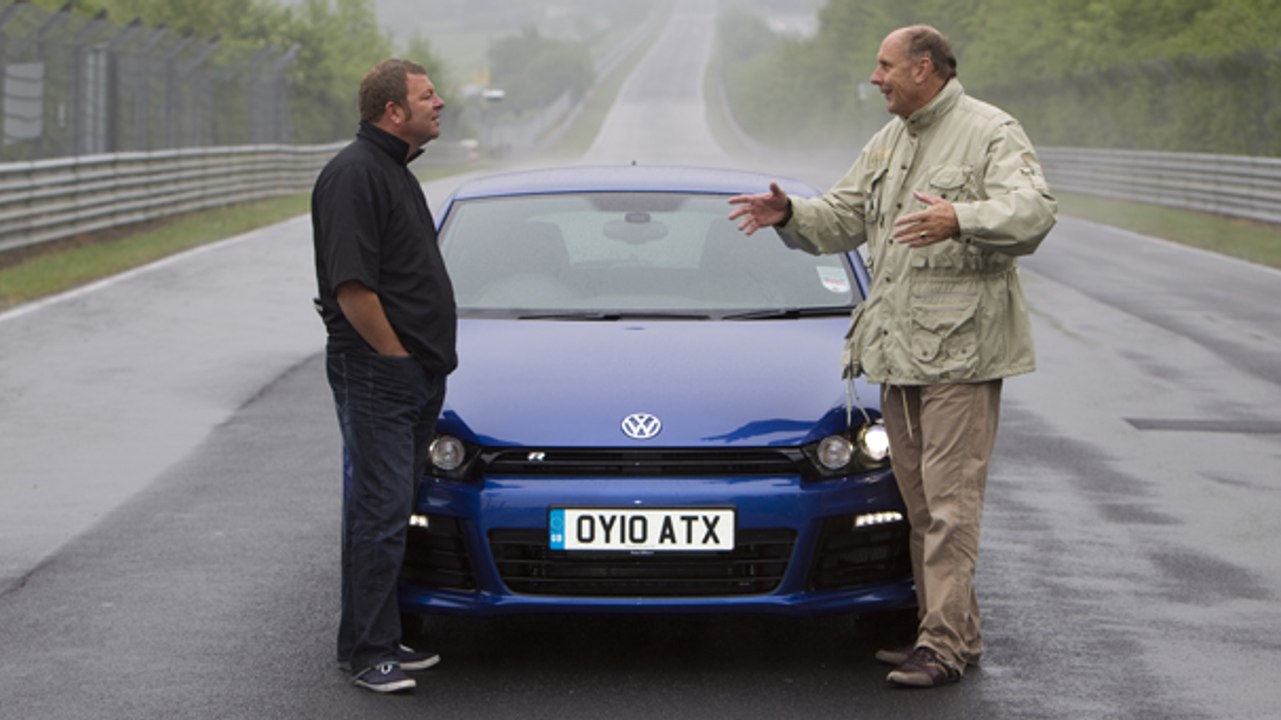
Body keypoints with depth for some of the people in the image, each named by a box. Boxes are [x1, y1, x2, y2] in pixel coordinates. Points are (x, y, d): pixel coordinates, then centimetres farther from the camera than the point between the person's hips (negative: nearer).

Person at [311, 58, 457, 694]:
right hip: (375, 373, -10)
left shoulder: (394, 171, 18)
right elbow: (351, 287, -21)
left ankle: (383, 640, 21)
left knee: (392, 509, 13)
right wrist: (396, 355, -13)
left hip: (415, 377, 10)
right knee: (380, 510, -7)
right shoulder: (354, 174, -15)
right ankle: (364, 650, -1)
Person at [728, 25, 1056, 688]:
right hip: (896, 348, 8)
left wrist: (960, 220, -39)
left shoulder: (991, 133, -6)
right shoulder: (888, 143, 20)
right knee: (920, 501, 10)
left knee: (949, 500, -10)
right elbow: (842, 218, 25)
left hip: (959, 348, -8)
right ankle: (956, 632, 18)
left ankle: (944, 645, -10)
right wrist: (790, 214, 5)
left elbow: (1033, 209, -22)